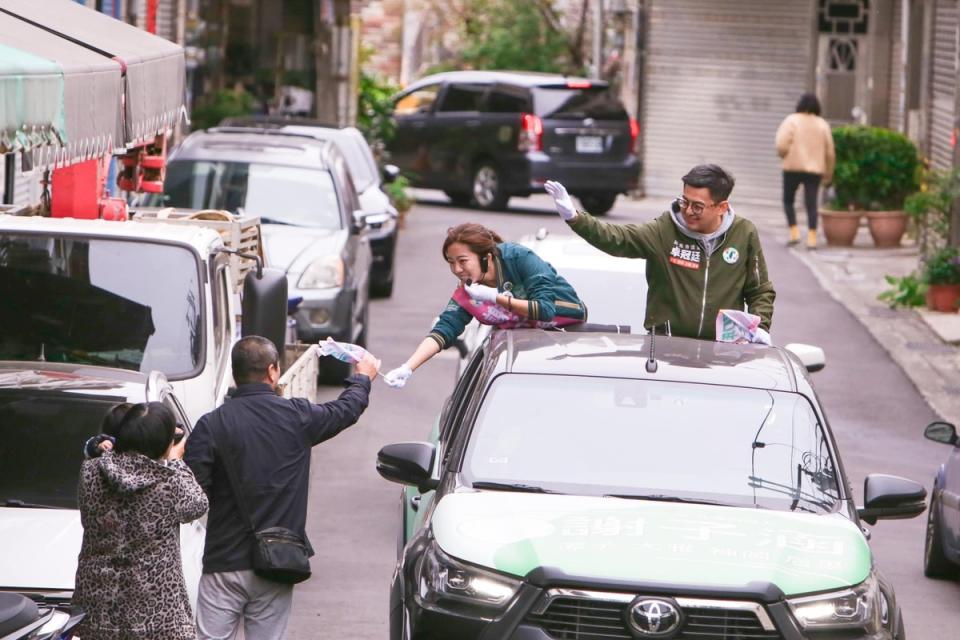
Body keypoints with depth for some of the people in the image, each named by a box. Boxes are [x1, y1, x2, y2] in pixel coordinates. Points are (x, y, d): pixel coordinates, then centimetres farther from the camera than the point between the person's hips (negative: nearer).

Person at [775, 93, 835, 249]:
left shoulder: (791, 121, -4)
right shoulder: (822, 124, 5)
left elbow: (782, 145, -14)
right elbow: (829, 152, 5)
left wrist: (783, 155, 8)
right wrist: (829, 172, 15)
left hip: (793, 167, -2)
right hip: (814, 169, 2)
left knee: (788, 201, 15)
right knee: (811, 204, 2)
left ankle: (794, 233, 3)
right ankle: (812, 239, -8)